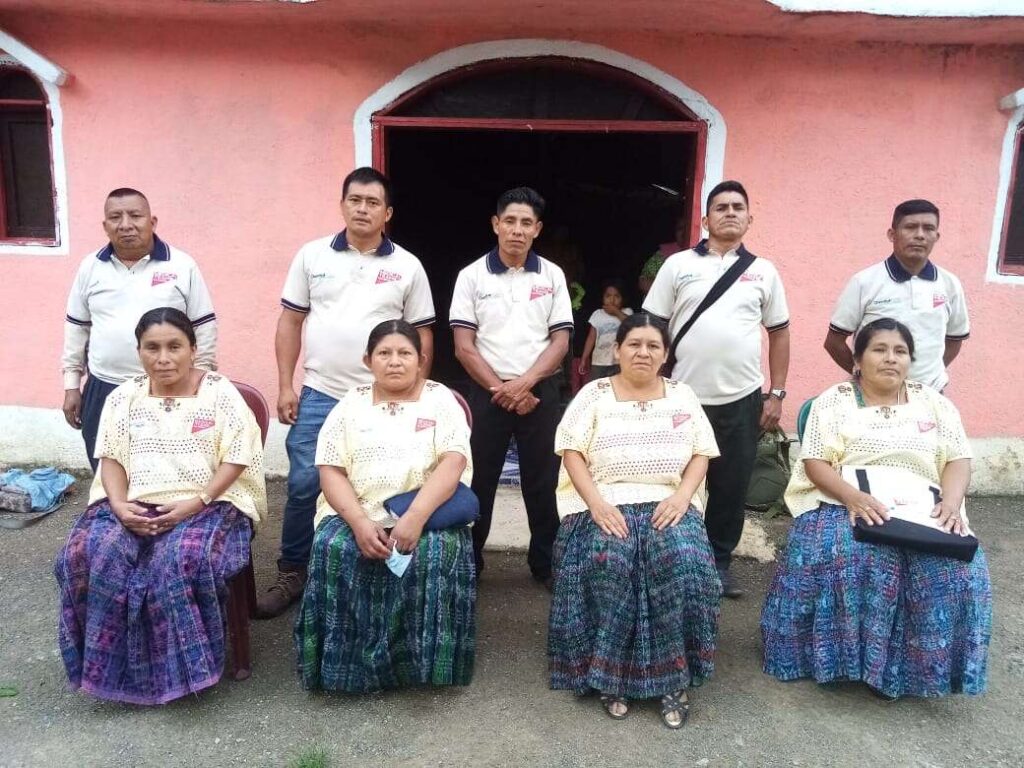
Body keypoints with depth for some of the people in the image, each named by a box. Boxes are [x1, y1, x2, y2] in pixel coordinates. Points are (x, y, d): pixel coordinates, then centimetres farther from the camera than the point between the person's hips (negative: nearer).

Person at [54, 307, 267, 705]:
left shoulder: (220, 392, -1)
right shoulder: (123, 397, 11)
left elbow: (237, 458, -7)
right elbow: (111, 457, 7)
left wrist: (197, 502, -18)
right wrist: (120, 505, -11)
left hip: (207, 504, -4)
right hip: (133, 506, 4)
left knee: (181, 560, -32)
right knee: (89, 555, -23)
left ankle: (182, 666, -12)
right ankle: (111, 665, -7)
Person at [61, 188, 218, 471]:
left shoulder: (182, 266, -4)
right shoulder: (90, 267, 5)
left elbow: (204, 327, -1)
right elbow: (76, 328, 12)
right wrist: (72, 385, 10)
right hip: (103, 392, 3)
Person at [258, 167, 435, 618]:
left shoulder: (407, 266, 3)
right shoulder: (312, 255, 4)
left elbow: (422, 336, 6)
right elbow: (290, 322, 6)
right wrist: (285, 386, 0)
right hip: (319, 395, 1)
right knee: (303, 486, 2)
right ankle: (292, 573, 20)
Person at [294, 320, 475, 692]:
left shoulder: (440, 399, 6)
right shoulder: (351, 403, 11)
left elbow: (453, 462, -9)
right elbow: (330, 471, 2)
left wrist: (416, 517, -24)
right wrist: (360, 523, -17)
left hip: (427, 514, -1)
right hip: (357, 515, 2)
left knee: (436, 554, -32)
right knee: (333, 549, -28)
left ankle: (421, 661, -13)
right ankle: (348, 666, -13)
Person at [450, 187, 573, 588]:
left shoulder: (552, 275, 4)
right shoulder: (472, 275, 0)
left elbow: (560, 341, 0)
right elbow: (464, 346, -4)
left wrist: (524, 383, -13)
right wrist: (500, 388, -11)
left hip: (540, 392, 1)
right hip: (487, 393, -1)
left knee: (542, 481, 8)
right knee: (479, 480, 7)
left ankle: (545, 561, 23)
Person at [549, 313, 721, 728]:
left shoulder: (682, 395, 13)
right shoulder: (594, 394, 6)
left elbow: (701, 453, 9)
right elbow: (572, 452, -2)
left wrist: (682, 495, -10)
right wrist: (596, 502, -17)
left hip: (667, 505, 2)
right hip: (605, 505, -1)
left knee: (685, 561, -29)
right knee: (608, 562, -32)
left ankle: (674, 678, -14)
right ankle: (609, 674, -14)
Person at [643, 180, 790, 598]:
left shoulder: (764, 272, 8)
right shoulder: (678, 265, 2)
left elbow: (779, 332, 11)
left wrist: (777, 394, 5)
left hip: (742, 400, 2)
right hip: (683, 397, -1)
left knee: (731, 488, 10)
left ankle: (719, 563, 27)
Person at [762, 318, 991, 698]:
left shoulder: (934, 403, 16)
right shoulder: (833, 401, 6)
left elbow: (958, 460, 9)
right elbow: (814, 463, -3)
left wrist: (951, 502, -13)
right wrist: (853, 497, -22)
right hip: (844, 506, -2)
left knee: (958, 568, -27)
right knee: (835, 555, -35)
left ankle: (921, 667, -8)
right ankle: (841, 655, -16)